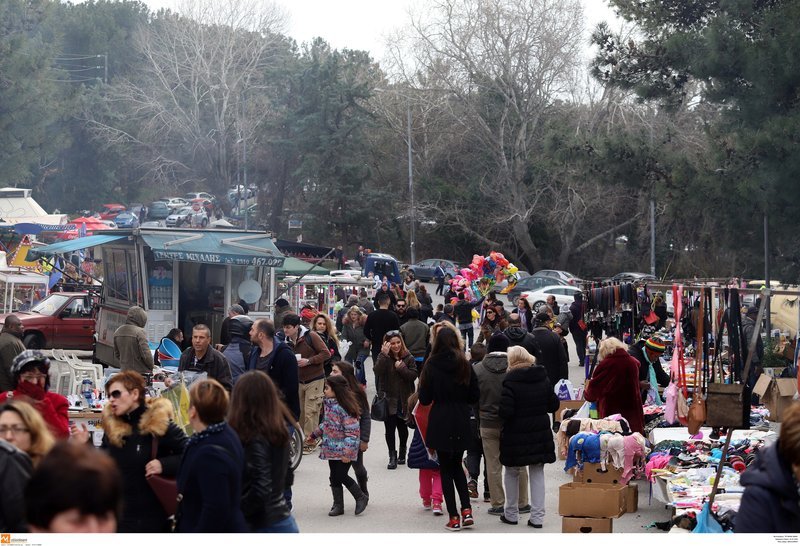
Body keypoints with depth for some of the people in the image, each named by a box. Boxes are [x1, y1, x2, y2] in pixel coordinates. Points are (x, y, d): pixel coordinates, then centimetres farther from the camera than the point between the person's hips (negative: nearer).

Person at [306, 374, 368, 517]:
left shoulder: (345, 408, -21)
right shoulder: (329, 404, 6)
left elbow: (352, 432, -21)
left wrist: (347, 452, -24)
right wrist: (314, 435, 25)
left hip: (343, 451, -8)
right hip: (332, 449, 8)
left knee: (341, 476, -5)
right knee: (334, 478, 9)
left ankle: (361, 498, 15)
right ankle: (338, 505, 19)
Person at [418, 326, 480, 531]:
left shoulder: (432, 366, -10)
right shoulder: (465, 366, -4)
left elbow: (424, 399, -7)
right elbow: (475, 396, 1)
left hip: (440, 423, -3)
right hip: (461, 423, 3)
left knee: (446, 468, 7)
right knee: (457, 465, 20)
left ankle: (454, 517, 4)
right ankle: (466, 509, 6)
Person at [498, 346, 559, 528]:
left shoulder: (510, 382, -16)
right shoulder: (543, 379, 1)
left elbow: (505, 412, -21)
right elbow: (554, 405, 7)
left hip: (516, 436, -4)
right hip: (540, 433, 4)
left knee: (512, 472, 13)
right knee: (537, 473, 10)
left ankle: (511, 514, 20)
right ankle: (537, 516, 7)